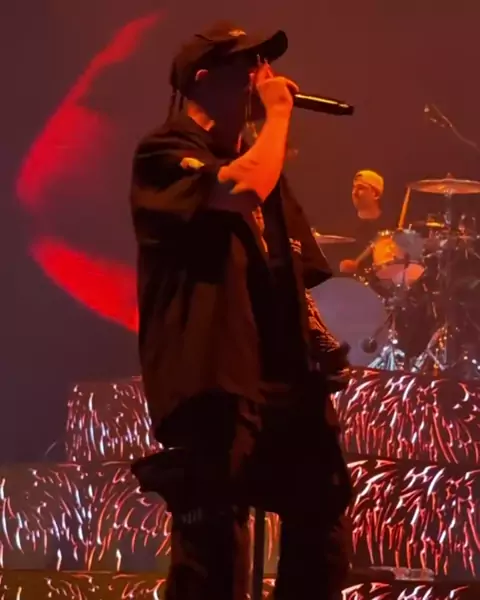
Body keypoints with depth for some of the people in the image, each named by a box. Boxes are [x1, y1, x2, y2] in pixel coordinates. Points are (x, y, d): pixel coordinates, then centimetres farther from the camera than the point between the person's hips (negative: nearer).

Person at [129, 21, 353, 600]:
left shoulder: (256, 159, 23)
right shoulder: (167, 152, -3)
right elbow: (242, 190, -24)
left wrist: (320, 340, 9)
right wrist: (278, 114, -8)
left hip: (288, 380, 9)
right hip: (215, 383, -9)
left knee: (322, 537, 11)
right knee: (213, 553, -11)